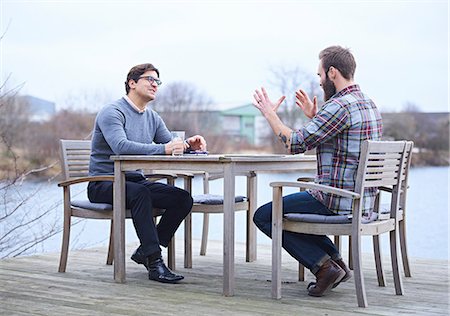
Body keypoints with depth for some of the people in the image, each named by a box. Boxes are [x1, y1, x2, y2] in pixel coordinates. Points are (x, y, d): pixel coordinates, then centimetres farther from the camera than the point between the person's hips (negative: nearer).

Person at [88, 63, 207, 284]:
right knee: (140, 192, -38)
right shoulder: (112, 112, -13)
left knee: (184, 199, -11)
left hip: (135, 180, 8)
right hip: (103, 184, -7)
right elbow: (121, 146, -31)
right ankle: (154, 263, -37)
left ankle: (145, 251, -1)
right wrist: (162, 148, -40)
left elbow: (171, 147, 8)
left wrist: (188, 145, -16)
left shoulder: (153, 118, 14)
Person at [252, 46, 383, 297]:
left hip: (338, 201, -10)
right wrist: (313, 116, 21)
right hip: (363, 200, 10)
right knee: (293, 207, 32)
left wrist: (270, 114, -3)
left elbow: (295, 144, -16)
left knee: (264, 216, 3)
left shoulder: (339, 106, -19)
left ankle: (324, 266, -3)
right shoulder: (368, 103, 13)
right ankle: (336, 263, 18)